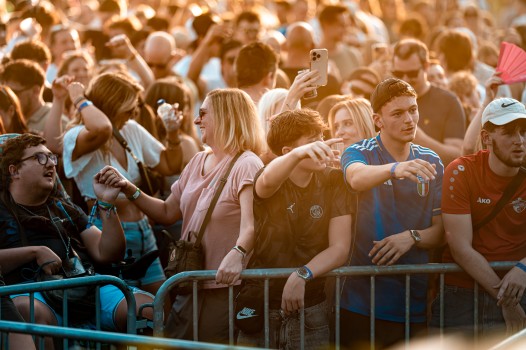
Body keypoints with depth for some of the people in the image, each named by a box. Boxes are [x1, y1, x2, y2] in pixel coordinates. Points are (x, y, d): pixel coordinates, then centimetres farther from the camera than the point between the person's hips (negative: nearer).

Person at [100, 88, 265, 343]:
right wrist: (129, 190, 4)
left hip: (225, 287, -8)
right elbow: (168, 213, 17)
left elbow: (251, 223, -28)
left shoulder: (246, 165, -13)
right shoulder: (198, 162, 13)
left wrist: (237, 254, -47)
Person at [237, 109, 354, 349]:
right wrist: (300, 154, -53)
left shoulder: (334, 183, -1)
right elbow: (268, 180, -32)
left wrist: (303, 275, -27)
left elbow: (340, 248, -9)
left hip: (311, 310, 1)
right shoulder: (270, 181, -5)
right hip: (260, 310, -1)